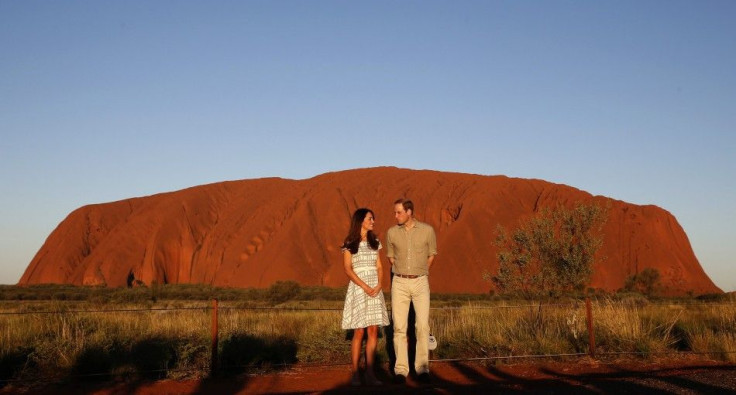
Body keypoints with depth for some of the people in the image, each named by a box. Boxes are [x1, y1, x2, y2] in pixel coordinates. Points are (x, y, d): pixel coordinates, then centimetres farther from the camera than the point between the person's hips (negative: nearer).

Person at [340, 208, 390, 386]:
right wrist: (365, 286, -16)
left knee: (373, 331, 0)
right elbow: (348, 269, -8)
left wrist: (379, 285, -7)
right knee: (359, 332, -5)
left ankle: (370, 373, 4)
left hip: (375, 288, 5)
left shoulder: (375, 242, 13)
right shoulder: (349, 244, -1)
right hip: (358, 287, -4)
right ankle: (355, 373, 0)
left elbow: (379, 267, 11)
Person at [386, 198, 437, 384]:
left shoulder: (427, 230, -2)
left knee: (423, 326, -4)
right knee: (399, 327, -1)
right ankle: (401, 369, 4)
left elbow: (431, 255, 11)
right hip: (399, 283, 1)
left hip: (420, 282, -1)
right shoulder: (392, 232, 1)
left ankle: (422, 368, 3)